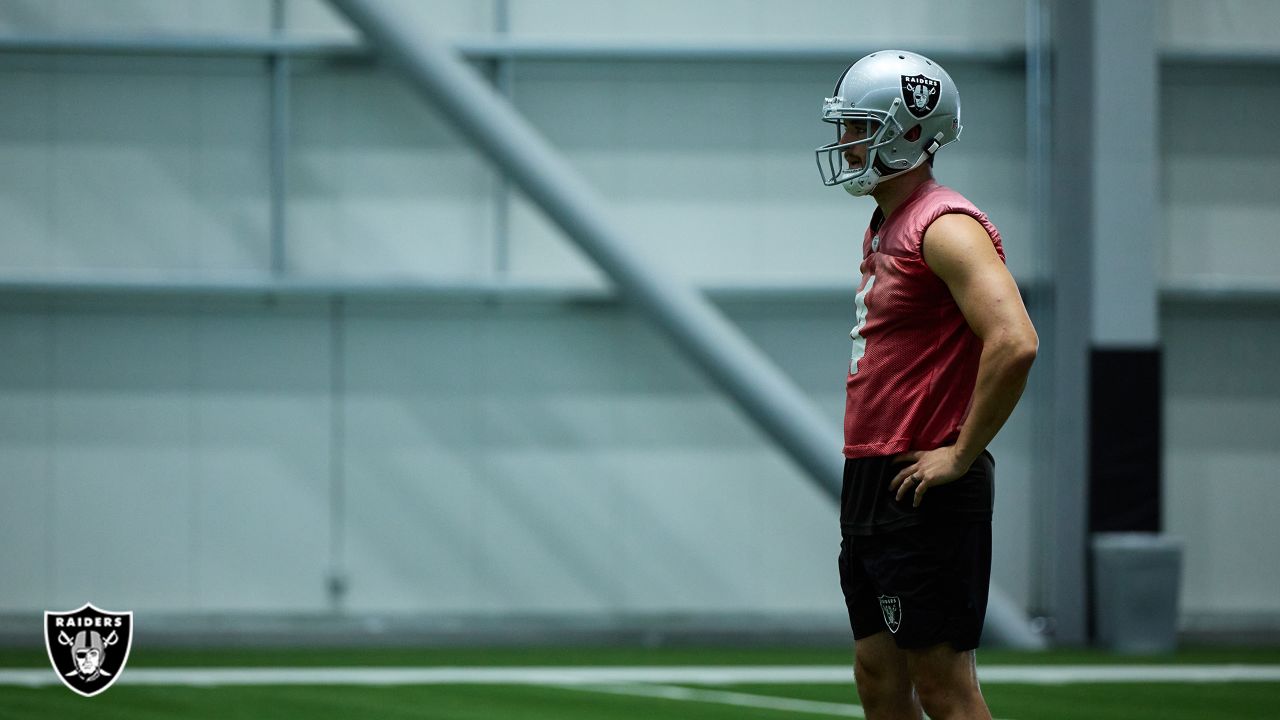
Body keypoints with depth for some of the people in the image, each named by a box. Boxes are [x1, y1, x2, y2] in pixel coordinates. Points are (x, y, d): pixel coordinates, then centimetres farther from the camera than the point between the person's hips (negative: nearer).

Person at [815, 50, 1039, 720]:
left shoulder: (945, 227, -15)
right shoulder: (884, 230, 16)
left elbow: (1014, 344, -27)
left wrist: (962, 455, -21)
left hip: (923, 490, -10)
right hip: (871, 483, 10)